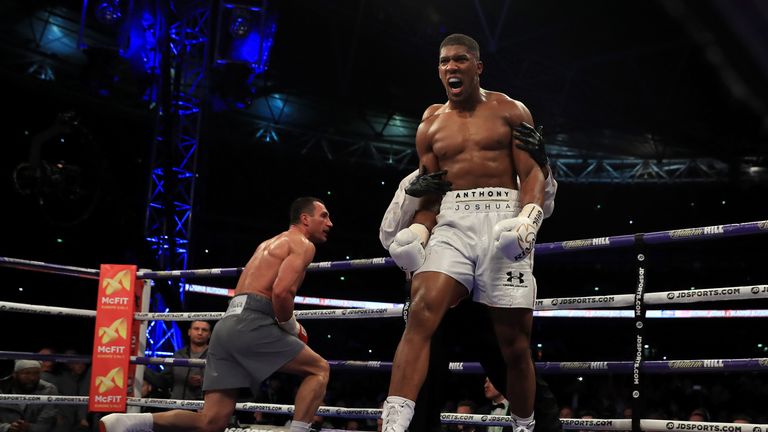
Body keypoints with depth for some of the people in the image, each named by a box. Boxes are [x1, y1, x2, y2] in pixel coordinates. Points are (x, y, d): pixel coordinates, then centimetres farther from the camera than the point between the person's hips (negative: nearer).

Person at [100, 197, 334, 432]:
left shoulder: (268, 243, 32)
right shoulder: (303, 244, 3)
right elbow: (281, 292, -15)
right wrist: (292, 327, 1)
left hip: (227, 324, 8)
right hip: (250, 324, -8)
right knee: (319, 369, 6)